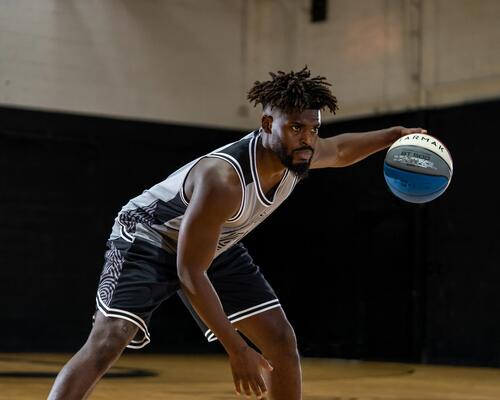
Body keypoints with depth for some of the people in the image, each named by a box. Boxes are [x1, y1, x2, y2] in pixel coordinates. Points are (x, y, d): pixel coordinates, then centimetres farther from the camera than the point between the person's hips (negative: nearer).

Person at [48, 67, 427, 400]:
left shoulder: (299, 154, -16)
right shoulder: (223, 180, -40)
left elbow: (339, 151, 13)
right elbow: (190, 274, -34)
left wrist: (392, 136, -1)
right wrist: (238, 351, -32)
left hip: (216, 246, 8)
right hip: (148, 239, -8)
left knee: (282, 343, 2)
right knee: (106, 344, -26)